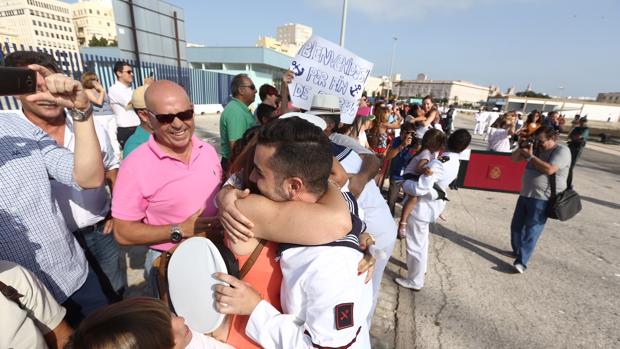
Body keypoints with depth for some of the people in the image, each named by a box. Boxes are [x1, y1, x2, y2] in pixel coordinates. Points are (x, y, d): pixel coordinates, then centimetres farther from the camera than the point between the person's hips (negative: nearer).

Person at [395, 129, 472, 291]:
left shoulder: (438, 164, -29)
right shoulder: (454, 162, 0)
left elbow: (420, 189, -31)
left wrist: (405, 184, -14)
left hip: (422, 207, -9)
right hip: (432, 204, 9)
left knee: (415, 244, 8)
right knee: (422, 239, 30)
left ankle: (415, 281, 27)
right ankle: (421, 267, 52)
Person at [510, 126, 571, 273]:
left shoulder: (562, 151, -10)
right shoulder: (537, 149, 9)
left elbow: (549, 169, -24)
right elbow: (515, 158, 15)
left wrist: (530, 156, -17)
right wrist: (521, 147, -4)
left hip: (543, 199, -7)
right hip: (525, 194, 7)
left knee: (532, 231, -7)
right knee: (516, 226, 14)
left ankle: (521, 262, -6)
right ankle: (517, 250, 33)